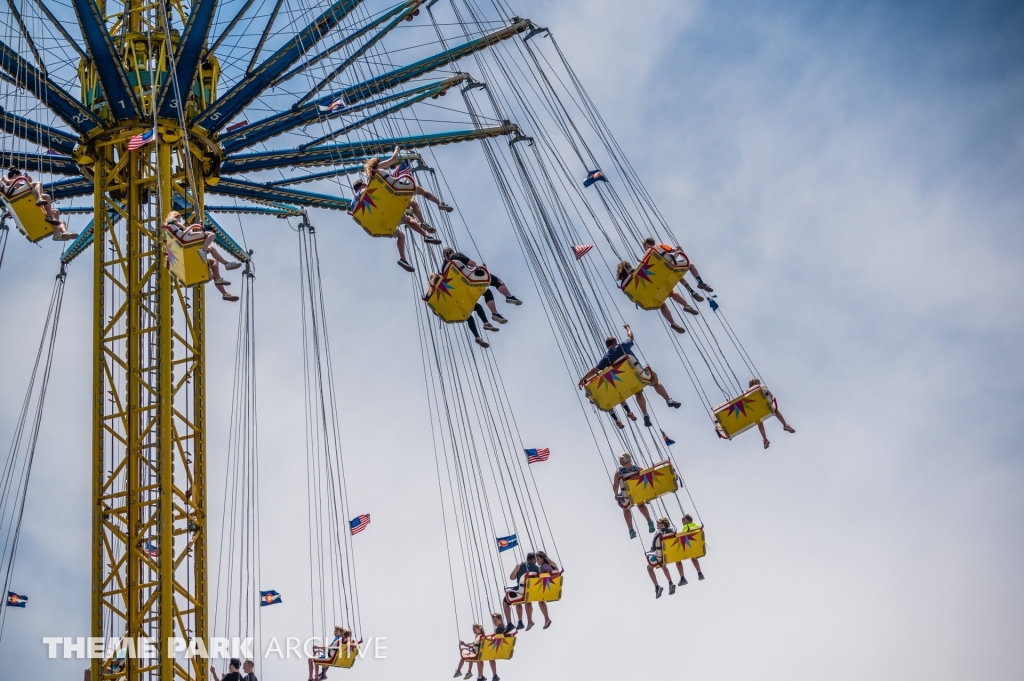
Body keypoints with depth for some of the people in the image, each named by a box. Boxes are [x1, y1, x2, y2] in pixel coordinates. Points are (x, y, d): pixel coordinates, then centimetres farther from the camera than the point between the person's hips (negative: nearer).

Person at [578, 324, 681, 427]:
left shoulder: (606, 357, 5)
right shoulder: (622, 346, 5)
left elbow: (595, 370, -1)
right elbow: (631, 337, 26)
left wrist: (583, 379, 3)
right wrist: (628, 328, 45)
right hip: (639, 371, -2)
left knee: (638, 394, 27)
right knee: (656, 382, 23)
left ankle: (646, 416, 21)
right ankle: (669, 400, 15)